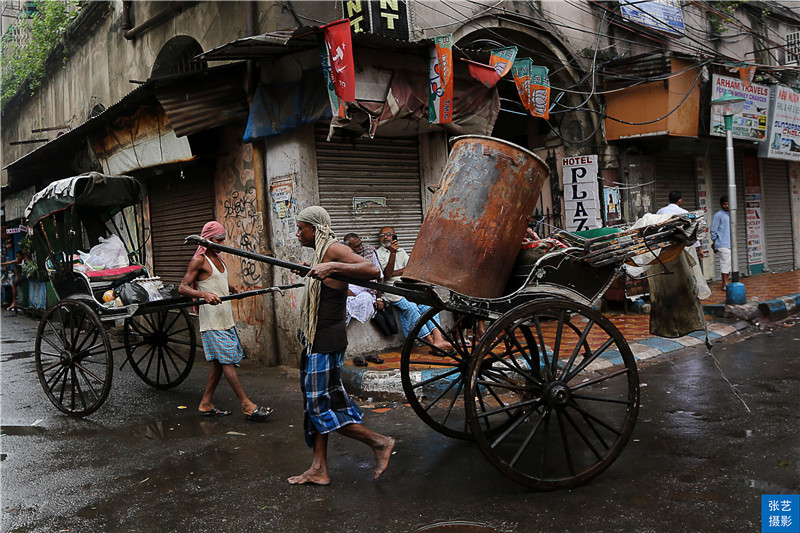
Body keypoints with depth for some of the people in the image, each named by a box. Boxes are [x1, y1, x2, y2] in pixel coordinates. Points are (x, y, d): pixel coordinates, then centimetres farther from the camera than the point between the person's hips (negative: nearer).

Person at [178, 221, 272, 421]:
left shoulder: (218, 258, 16)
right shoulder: (198, 260, -10)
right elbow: (182, 287, -16)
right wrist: (205, 294, -30)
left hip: (225, 318, 9)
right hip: (212, 320, -9)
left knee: (219, 362, 10)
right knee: (227, 361, -7)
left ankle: (206, 404, 19)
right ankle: (247, 405, -6)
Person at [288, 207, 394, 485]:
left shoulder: (334, 250, -15)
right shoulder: (321, 253, 14)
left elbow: (373, 270, -30)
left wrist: (332, 268, -36)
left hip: (327, 341, -10)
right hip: (316, 341, 10)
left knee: (322, 406, -5)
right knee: (316, 402, 13)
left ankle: (380, 442, 7)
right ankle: (319, 469, 21)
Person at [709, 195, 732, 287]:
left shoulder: (730, 215, 18)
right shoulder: (717, 215, -6)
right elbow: (713, 231, -6)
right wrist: (714, 242, -5)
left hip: (731, 244, 7)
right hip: (723, 245, -7)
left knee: (730, 265, 7)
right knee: (725, 264, -9)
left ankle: (725, 282, 15)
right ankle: (725, 284, -4)